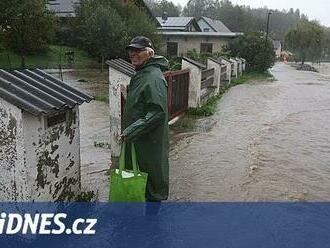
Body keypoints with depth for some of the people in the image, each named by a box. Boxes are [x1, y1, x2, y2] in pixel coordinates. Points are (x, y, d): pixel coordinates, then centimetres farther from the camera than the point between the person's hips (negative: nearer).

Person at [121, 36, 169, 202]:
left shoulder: (153, 78, -20)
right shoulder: (140, 75, 13)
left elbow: (157, 113, -28)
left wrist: (130, 131, -26)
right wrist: (128, 131, 16)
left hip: (150, 143, -10)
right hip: (137, 141, 10)